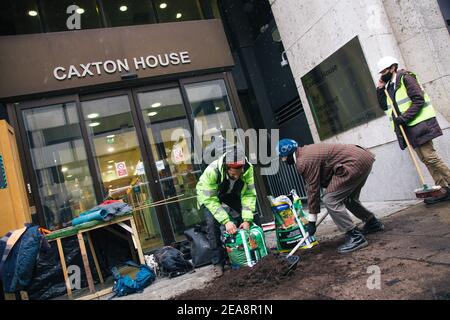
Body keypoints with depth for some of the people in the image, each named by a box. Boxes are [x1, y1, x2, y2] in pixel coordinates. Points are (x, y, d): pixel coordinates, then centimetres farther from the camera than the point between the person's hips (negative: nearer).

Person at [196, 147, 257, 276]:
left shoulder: (248, 169, -29)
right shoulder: (212, 171, -39)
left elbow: (249, 195, -22)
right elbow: (210, 200, -34)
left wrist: (247, 219, -28)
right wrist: (226, 221, -39)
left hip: (231, 196, 3)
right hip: (209, 196, -3)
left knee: (239, 219, -12)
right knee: (212, 223, -22)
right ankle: (218, 262, -6)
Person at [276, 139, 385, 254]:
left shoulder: (304, 161, -15)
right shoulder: (306, 151, 14)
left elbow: (313, 189, -11)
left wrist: (311, 221, -3)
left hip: (355, 163, -11)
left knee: (330, 200, -10)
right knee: (348, 198, 26)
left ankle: (355, 237, -6)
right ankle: (373, 223, 42)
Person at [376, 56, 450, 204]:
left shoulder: (405, 77, -7)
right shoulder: (389, 86, 17)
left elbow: (419, 100, -16)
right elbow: (384, 106, 14)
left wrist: (404, 117, -21)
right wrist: (380, 88, 7)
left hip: (419, 124, -8)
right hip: (408, 128, 8)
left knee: (429, 156, -12)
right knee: (425, 159, 8)